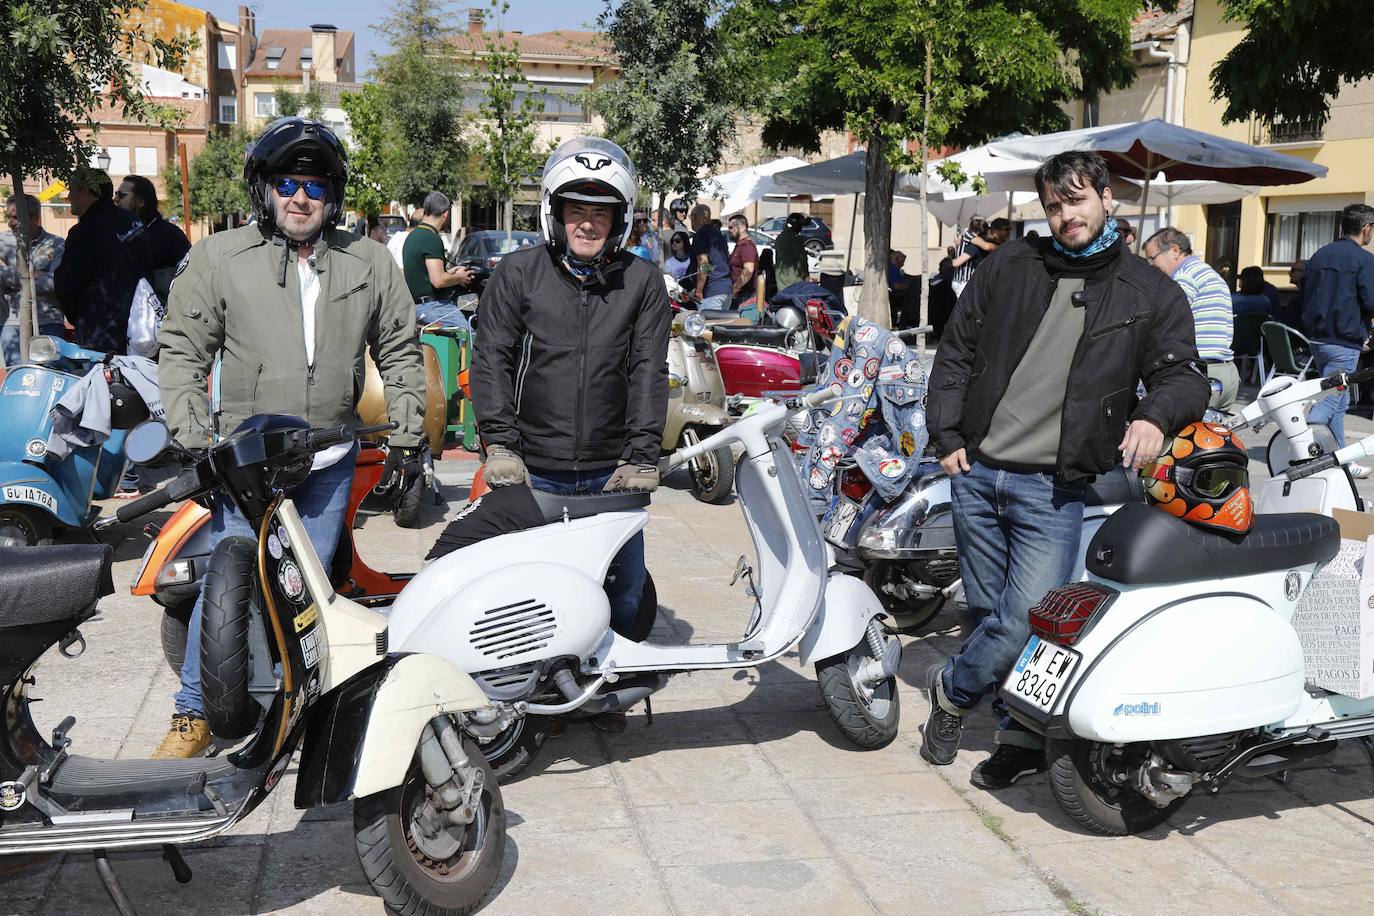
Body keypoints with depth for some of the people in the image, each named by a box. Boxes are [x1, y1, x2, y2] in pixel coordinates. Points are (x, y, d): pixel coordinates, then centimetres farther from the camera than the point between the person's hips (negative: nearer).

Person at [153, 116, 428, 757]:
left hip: (330, 463, 2)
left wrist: (406, 434, 9)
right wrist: (192, 434, -5)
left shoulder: (370, 264, 9)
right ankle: (194, 713, 11)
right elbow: (182, 348, 4)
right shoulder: (218, 257, 3)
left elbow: (400, 351, 15)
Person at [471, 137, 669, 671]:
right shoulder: (518, 274, 4)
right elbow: (491, 360, -1)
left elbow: (649, 371, 0)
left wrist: (642, 458, -8)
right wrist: (499, 445, -11)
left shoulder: (642, 282, 6)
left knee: (624, 594, 6)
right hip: (531, 471, -1)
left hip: (612, 473, 1)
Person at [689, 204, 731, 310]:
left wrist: (698, 291, -17)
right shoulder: (718, 234, 18)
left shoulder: (700, 235, -10)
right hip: (727, 288, 9)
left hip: (712, 291, -9)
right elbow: (728, 257, 25)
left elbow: (703, 263, -19)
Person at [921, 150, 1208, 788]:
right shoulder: (1010, 265, 9)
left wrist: (1155, 415, -24)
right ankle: (1022, 736, 26)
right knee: (992, 614, 9)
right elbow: (955, 352, 14)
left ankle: (952, 689, 15)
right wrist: (947, 436, 5)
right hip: (976, 473, 3)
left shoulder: (1152, 296, 5)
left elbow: (1185, 375, -1)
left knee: (1025, 622, -13)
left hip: (1053, 490, -3)